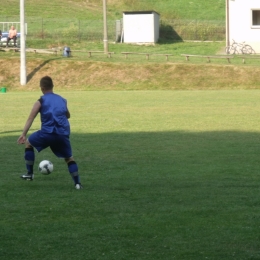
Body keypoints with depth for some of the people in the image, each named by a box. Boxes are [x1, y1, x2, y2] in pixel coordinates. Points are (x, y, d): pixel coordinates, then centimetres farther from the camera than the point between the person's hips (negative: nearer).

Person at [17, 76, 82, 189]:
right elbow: (68, 115, 36)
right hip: (63, 135, 3)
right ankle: (77, 183, 2)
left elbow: (31, 118, -4)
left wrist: (23, 134, -10)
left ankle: (29, 173, 21)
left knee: (28, 143, 23)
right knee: (69, 158, 19)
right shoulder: (62, 100, 19)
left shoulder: (40, 101, 6)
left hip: (47, 133, -3)